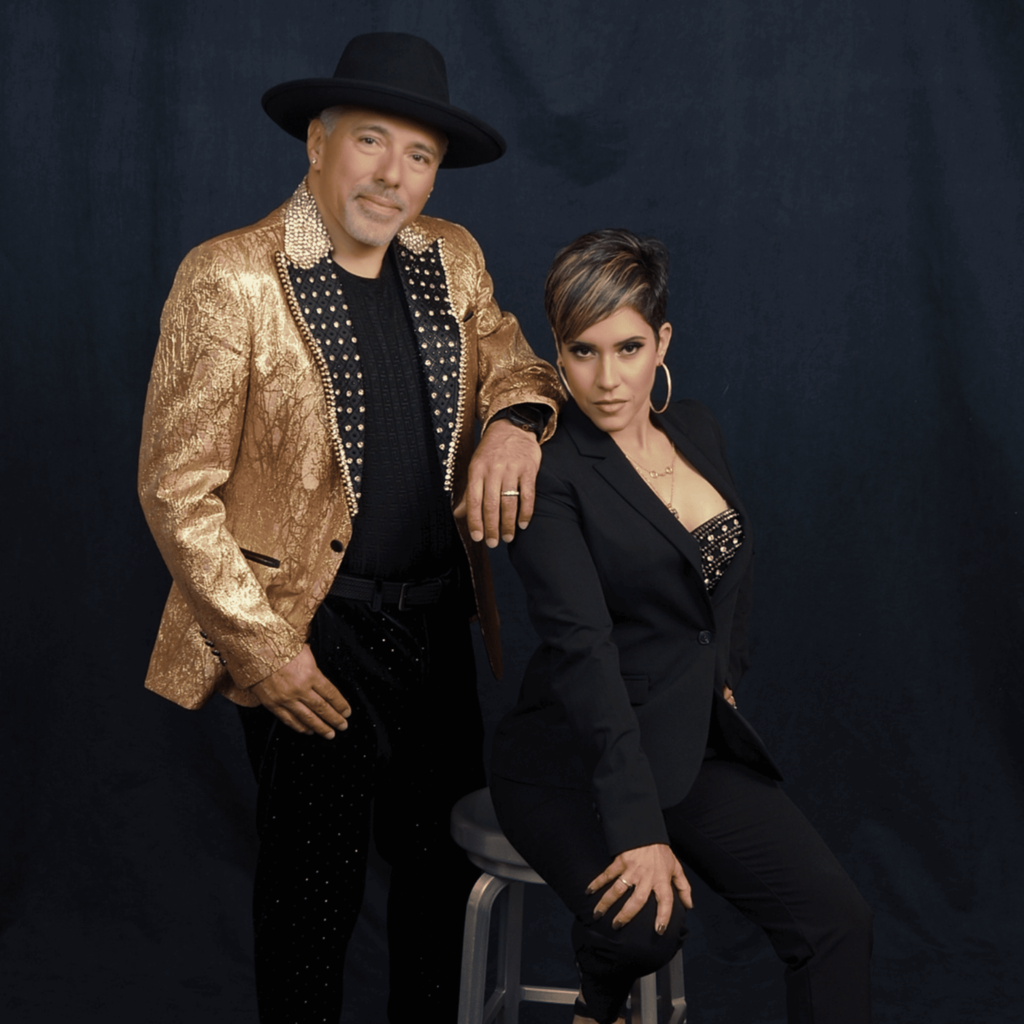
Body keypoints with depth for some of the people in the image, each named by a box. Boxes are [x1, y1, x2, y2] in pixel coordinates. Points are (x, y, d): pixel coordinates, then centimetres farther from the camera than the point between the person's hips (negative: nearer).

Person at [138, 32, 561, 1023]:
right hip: (312, 632, -5)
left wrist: (515, 415, -9)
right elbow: (176, 487, -13)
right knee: (315, 884, 9)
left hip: (438, 616, 6)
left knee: (445, 859, 17)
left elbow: (502, 351, 17)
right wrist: (262, 647, -14)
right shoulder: (231, 279, -14)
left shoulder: (453, 257, 3)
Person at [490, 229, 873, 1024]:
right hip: (575, 769, -6)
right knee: (646, 924, -32)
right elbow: (583, 647, -24)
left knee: (837, 921, -12)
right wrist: (638, 827, -29)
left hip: (700, 748, 6)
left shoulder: (697, 432, 7)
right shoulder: (549, 468, -15)